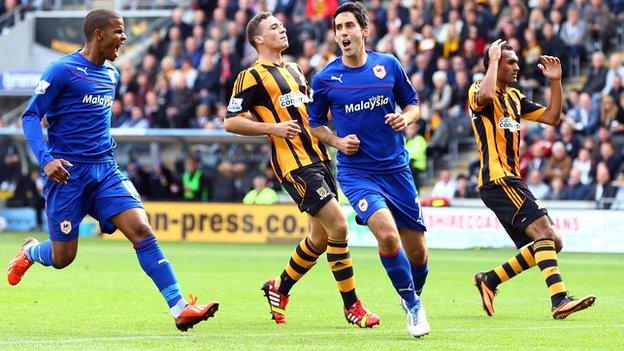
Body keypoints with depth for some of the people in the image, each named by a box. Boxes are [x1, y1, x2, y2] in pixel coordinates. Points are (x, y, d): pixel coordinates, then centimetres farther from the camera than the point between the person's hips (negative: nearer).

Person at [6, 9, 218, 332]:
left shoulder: (111, 75, 13)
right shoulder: (62, 70, -8)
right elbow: (31, 116, -8)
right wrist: (45, 159, -20)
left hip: (105, 170, 5)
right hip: (68, 172, -5)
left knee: (142, 229, -14)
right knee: (62, 257, 2)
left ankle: (179, 308, -21)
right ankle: (29, 252, 39)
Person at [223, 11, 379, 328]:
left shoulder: (294, 70, 20)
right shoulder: (252, 76, -5)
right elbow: (230, 122, -8)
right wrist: (272, 128, -16)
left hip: (316, 157, 9)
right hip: (293, 163, -9)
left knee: (321, 236, 10)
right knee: (338, 225, -15)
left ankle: (279, 288, 30)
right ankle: (352, 305, -8)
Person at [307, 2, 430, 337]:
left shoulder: (388, 65, 1)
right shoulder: (325, 78, -3)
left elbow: (412, 104, 14)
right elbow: (315, 124, 10)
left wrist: (405, 118, -8)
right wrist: (338, 142, -8)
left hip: (396, 168, 3)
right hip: (356, 172, -2)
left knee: (416, 251, 5)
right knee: (387, 234, -26)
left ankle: (414, 297, 36)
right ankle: (412, 305, -5)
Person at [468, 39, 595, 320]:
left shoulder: (514, 97, 20)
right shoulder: (478, 92, -5)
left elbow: (552, 118, 18)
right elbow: (486, 94, -31)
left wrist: (555, 81, 9)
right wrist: (493, 58, -18)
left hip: (512, 181, 9)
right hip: (497, 180, -9)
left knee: (551, 242, 5)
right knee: (543, 231, -22)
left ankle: (490, 279, 14)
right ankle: (559, 300, -31)